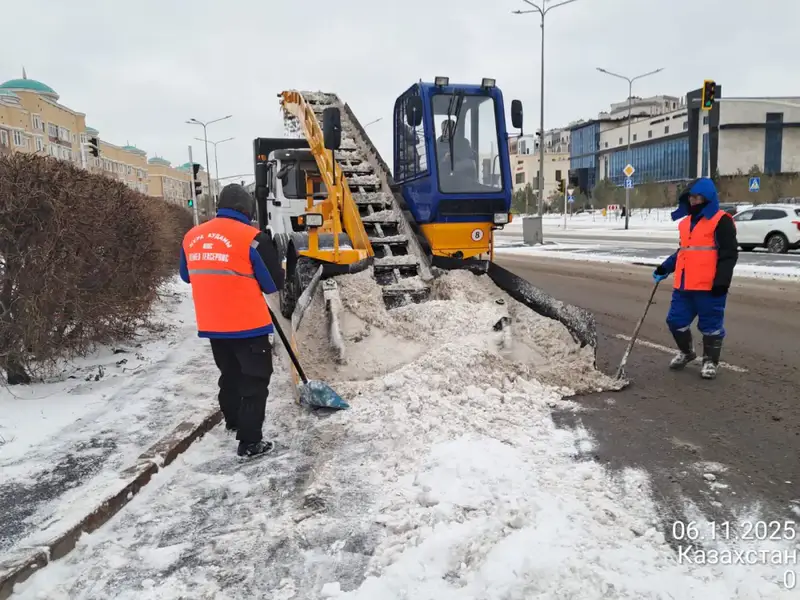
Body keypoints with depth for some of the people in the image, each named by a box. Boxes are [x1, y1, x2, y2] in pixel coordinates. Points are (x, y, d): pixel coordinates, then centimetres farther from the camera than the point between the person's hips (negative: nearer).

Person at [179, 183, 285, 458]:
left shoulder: (192, 237, 3)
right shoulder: (252, 238, -16)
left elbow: (188, 276, 18)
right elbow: (274, 283, -9)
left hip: (212, 325, 7)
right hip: (248, 324, -6)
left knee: (229, 374, 25)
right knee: (255, 380, 5)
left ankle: (233, 420, 43)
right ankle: (250, 441, 6)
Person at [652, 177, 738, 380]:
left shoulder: (721, 221, -8)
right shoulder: (686, 222, 16)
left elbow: (729, 254, -11)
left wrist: (721, 281, -18)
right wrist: (665, 268, 21)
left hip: (709, 286, -7)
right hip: (684, 284, 7)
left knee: (710, 324, 4)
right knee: (676, 320, 10)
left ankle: (711, 361, 21)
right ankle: (686, 352, 33)